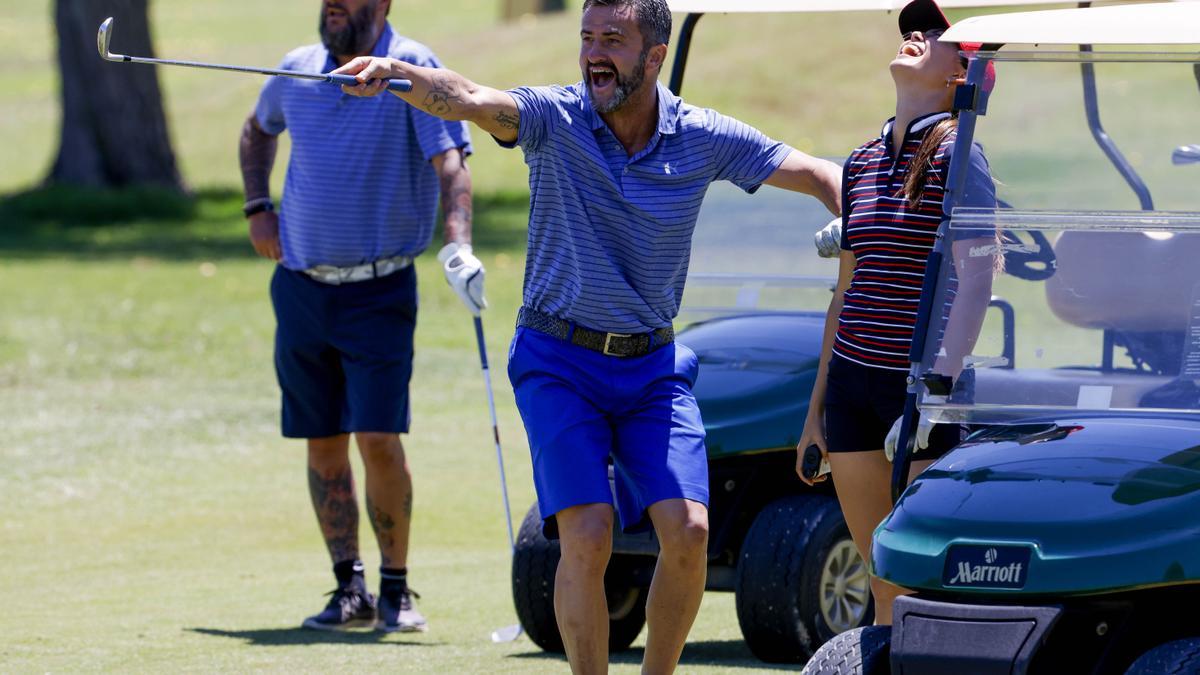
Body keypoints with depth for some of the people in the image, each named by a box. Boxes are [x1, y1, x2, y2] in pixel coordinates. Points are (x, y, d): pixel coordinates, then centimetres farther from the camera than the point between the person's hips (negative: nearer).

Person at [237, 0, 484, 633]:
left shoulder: (412, 70, -10)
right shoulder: (297, 71, 6)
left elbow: (450, 161, -21)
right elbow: (257, 131, 28)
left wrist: (458, 249, -36)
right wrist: (257, 208, 15)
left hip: (379, 290, -5)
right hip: (299, 288, 5)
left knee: (378, 439, -12)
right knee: (323, 443, 6)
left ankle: (396, 590, 1)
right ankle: (349, 588, 15)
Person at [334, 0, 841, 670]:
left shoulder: (703, 138, -4)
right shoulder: (556, 118, -11)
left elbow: (820, 175, 0)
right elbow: (469, 100, -31)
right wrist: (398, 72, -50)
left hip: (653, 365, 2)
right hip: (560, 362, -2)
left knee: (688, 530, -12)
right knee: (587, 534, -17)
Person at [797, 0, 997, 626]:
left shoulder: (954, 153, -8)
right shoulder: (861, 162, 14)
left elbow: (976, 278, -16)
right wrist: (816, 409, 18)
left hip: (921, 382, -7)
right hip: (852, 383, 7)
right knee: (884, 578, 9)